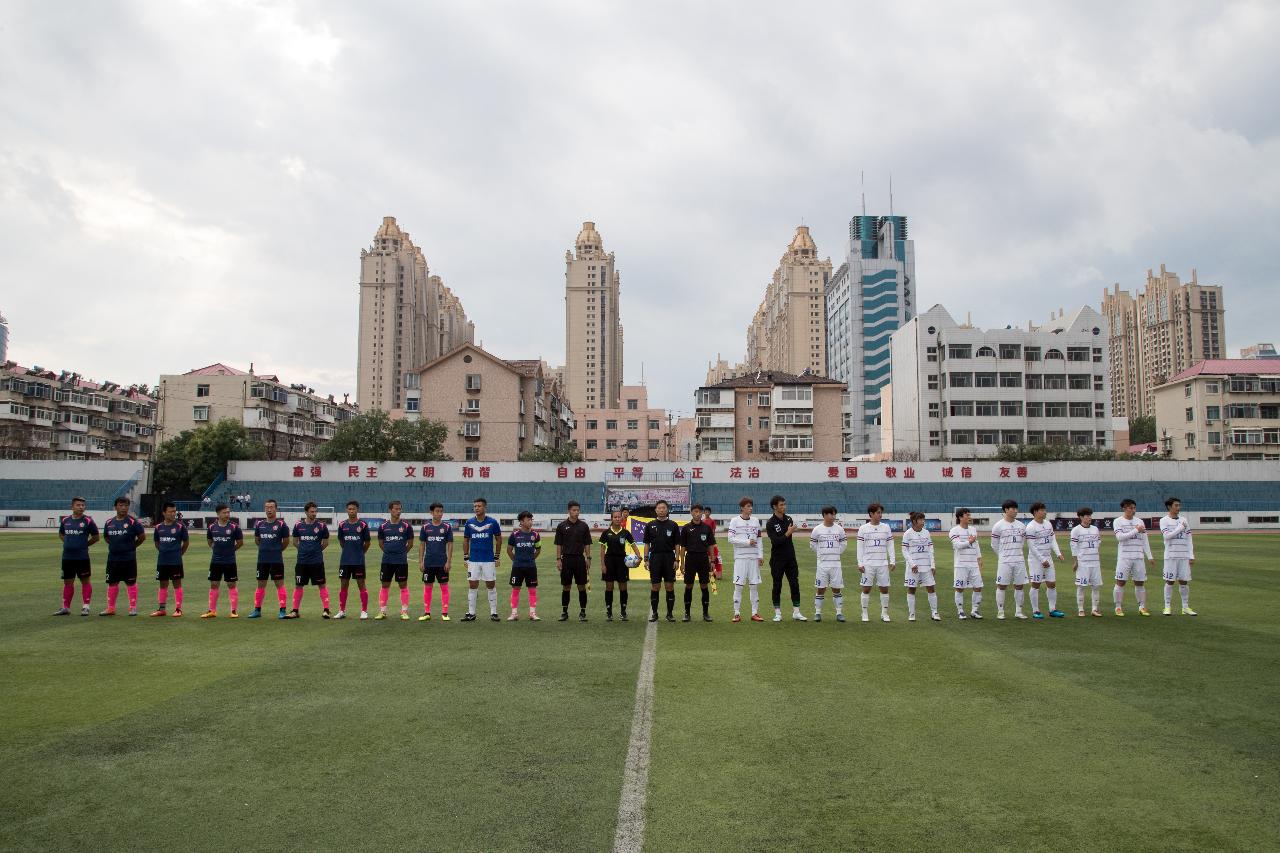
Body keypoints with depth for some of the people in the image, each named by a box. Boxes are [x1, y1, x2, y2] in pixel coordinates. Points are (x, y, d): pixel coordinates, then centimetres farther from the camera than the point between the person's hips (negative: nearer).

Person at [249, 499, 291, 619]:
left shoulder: (281, 524, -5)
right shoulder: (259, 524, 7)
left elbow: (286, 541, 4)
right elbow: (257, 540, 19)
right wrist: (266, 549, 14)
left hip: (277, 560, -4)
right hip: (262, 560, 4)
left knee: (279, 584, -3)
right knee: (260, 585, 11)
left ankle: (283, 610, 0)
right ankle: (257, 610, 18)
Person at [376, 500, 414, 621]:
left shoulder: (406, 526, -2)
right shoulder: (383, 526, 3)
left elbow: (410, 543, 7)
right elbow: (380, 543, 15)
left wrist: (402, 552, 9)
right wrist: (389, 552, 11)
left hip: (401, 561, -2)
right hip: (387, 561, 2)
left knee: (403, 585, 1)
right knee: (385, 585, 6)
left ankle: (404, 612, 8)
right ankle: (382, 611, 14)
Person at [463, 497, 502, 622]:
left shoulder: (493, 522, -2)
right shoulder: (469, 523, 3)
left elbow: (498, 539, 5)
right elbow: (466, 541, 12)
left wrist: (497, 557, 3)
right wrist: (465, 558, 7)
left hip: (489, 560, -2)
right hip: (473, 560, 2)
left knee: (491, 586, 3)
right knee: (472, 586, 3)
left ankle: (493, 613, 11)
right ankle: (471, 613, 10)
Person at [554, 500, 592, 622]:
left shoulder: (584, 526, 4)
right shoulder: (561, 526, 2)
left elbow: (587, 544, 6)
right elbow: (558, 544, 3)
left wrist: (588, 558, 0)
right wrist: (558, 559, -3)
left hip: (580, 559, 0)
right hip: (566, 559, 0)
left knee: (582, 586, 1)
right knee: (566, 587, 5)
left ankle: (582, 612, 7)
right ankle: (564, 612, 13)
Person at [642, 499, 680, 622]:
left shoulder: (673, 525, 3)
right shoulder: (650, 525, 5)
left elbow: (677, 544, 3)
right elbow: (647, 543, 7)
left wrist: (677, 560, -4)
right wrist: (646, 559, -1)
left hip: (669, 558, 0)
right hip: (655, 558, 1)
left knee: (670, 586, 1)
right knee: (655, 587, 3)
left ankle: (670, 613, 9)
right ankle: (654, 613, 11)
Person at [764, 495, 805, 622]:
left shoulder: (789, 519, 7)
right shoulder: (770, 523, -11)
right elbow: (775, 541, -20)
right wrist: (788, 533, -23)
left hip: (790, 559, 5)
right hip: (777, 560, -5)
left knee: (795, 584, 2)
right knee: (777, 586, 3)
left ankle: (796, 613, 7)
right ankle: (777, 613, 11)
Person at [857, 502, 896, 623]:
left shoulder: (886, 528, 7)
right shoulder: (863, 529, 0)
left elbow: (890, 546, 9)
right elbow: (860, 547, 1)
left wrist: (893, 561, 1)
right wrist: (860, 563, -5)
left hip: (883, 563, 2)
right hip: (868, 564, -2)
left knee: (884, 588, 3)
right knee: (866, 589, 1)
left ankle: (884, 613, 13)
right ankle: (865, 614, 10)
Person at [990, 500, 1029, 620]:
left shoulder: (1021, 525, 8)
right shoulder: (998, 526, -5)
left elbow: (1022, 543, 19)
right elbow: (994, 545, 3)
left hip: (1019, 560, 4)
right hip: (1004, 561, -4)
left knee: (1019, 586, 6)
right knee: (1001, 586, -1)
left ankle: (1018, 611, 15)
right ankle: (1000, 612, 8)